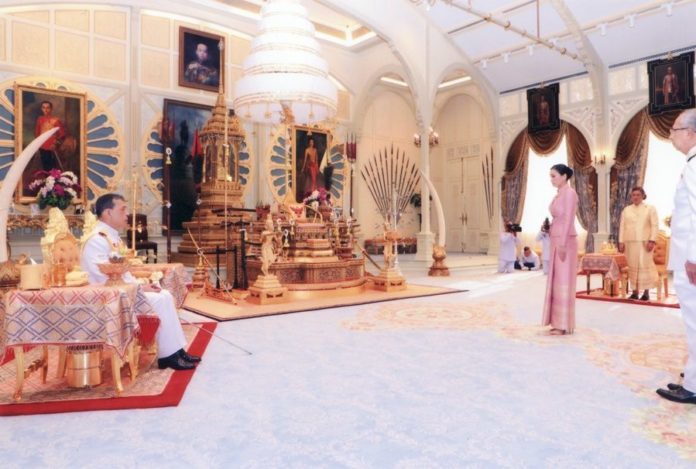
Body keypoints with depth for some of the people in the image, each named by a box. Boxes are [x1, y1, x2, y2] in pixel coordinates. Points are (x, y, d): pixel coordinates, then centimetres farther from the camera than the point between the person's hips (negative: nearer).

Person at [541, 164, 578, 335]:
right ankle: (560, 323, 15)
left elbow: (568, 220, -20)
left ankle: (564, 325, 0)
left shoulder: (569, 193, -13)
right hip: (558, 241, 10)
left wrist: (562, 245, -23)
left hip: (565, 242, -10)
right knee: (558, 282, 10)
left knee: (563, 282, -6)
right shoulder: (560, 195, 18)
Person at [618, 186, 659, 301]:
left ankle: (646, 292, 0)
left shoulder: (650, 208, 7)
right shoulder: (626, 210, 15)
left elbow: (654, 225, 0)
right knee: (633, 266, 2)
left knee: (645, 265, -6)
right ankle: (635, 291, 6)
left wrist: (652, 240, -11)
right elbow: (622, 226, 12)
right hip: (630, 242, 3)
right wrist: (621, 242, 4)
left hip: (644, 242, -3)